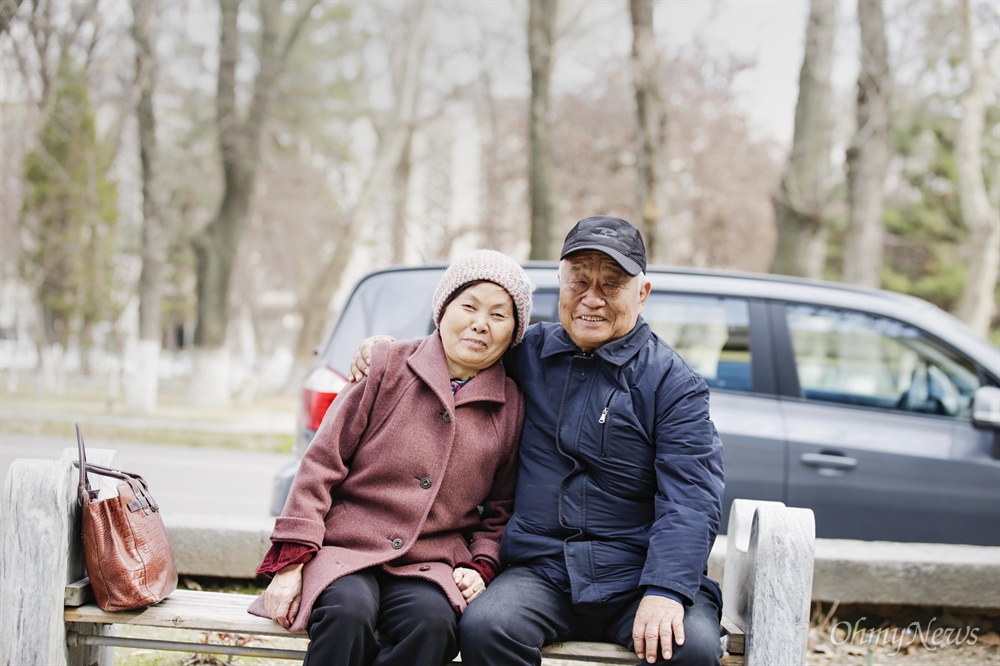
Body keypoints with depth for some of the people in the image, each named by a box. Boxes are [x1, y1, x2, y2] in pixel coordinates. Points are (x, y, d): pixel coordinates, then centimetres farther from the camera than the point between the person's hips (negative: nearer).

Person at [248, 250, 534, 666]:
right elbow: (322, 464, 2)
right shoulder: (389, 366, 3)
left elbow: (500, 508, 21)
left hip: (428, 566, 2)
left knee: (432, 621, -33)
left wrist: (480, 565, 2)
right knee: (349, 613, -35)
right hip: (346, 550, -1)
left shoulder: (511, 407, 10)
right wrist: (291, 560, -5)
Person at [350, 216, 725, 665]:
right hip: (542, 572, 2)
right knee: (483, 627, -29)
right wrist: (387, 346, 16)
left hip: (636, 577, -2)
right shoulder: (527, 353, 13)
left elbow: (691, 501, -9)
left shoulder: (673, 383, 1)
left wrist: (665, 592, -23)